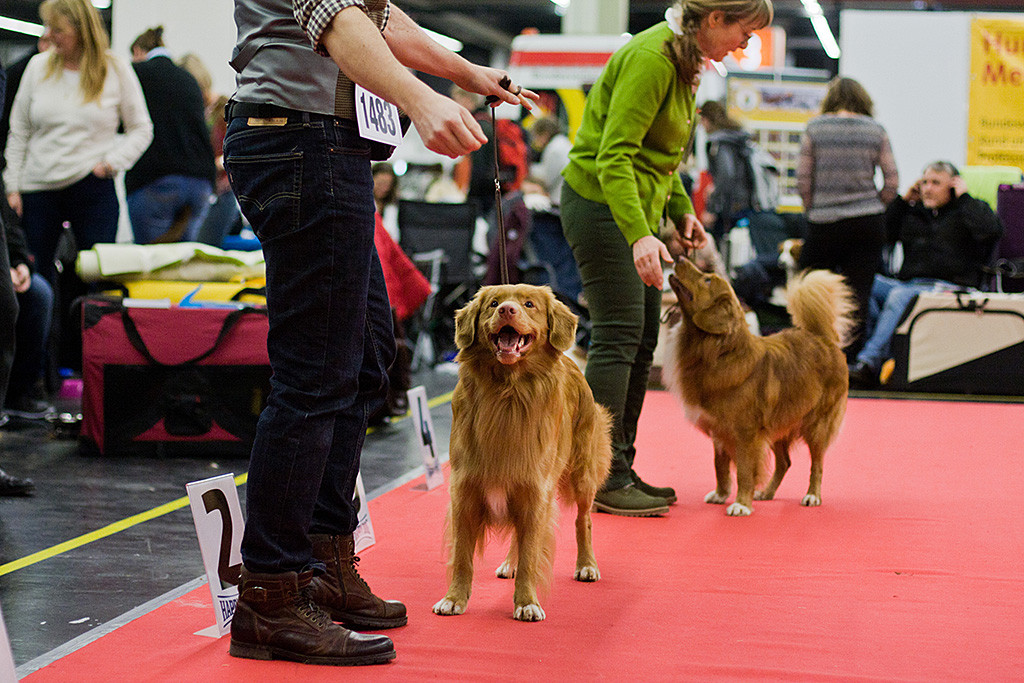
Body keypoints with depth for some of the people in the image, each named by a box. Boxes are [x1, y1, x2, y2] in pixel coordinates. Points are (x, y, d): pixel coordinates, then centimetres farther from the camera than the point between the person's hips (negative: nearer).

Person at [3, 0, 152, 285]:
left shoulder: (116, 70, 1)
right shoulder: (38, 66, 6)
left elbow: (141, 130, 8)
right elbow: (18, 132, 12)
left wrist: (112, 162, -8)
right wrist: (12, 187, 5)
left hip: (93, 188, -2)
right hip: (38, 186, 2)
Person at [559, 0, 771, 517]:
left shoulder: (682, 59, 11)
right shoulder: (651, 58, -20)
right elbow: (613, 156, -26)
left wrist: (680, 211, 13)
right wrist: (640, 235, -35)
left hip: (637, 205, 10)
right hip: (601, 202, -10)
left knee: (642, 339, 10)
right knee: (618, 336, -11)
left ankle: (620, 470, 16)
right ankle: (604, 479, -8)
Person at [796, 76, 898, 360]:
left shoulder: (814, 128, 0)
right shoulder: (876, 131, 3)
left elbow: (803, 179, -1)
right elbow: (892, 181, 2)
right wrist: (872, 206, 14)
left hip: (823, 223, -1)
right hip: (868, 224, 1)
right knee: (858, 294, 3)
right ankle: (848, 360, 3)